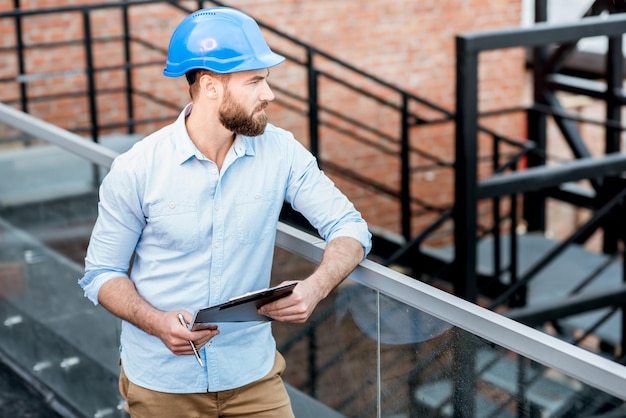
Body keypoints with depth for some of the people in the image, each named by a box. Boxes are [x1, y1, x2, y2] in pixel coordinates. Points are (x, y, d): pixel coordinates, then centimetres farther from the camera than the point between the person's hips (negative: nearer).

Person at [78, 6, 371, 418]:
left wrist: (316, 287, -26)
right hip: (161, 380, -1)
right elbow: (101, 273, -5)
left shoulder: (280, 151, -8)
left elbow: (350, 227, -6)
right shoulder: (137, 169, -13)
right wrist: (157, 322, -23)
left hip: (252, 371, 2)